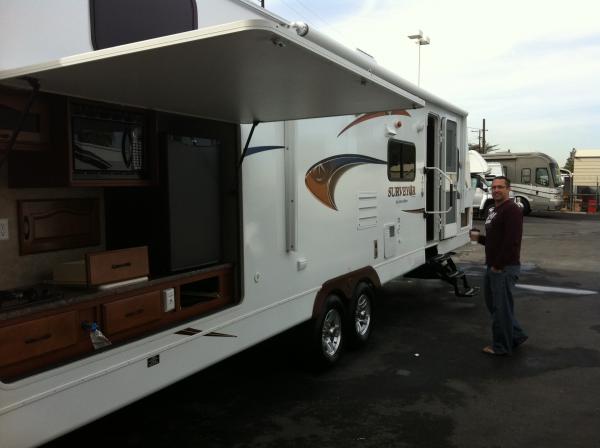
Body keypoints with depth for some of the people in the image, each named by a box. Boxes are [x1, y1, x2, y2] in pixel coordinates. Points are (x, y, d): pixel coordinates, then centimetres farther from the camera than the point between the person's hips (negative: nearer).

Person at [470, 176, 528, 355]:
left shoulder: (512, 210, -14)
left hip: (505, 268, -10)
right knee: (493, 303, 17)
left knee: (501, 307, -1)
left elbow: (512, 240, -22)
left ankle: (501, 346, 11)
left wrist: (498, 265, -20)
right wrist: (479, 238, 9)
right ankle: (516, 336, 31)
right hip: (493, 267, 10)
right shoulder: (493, 210, 17)